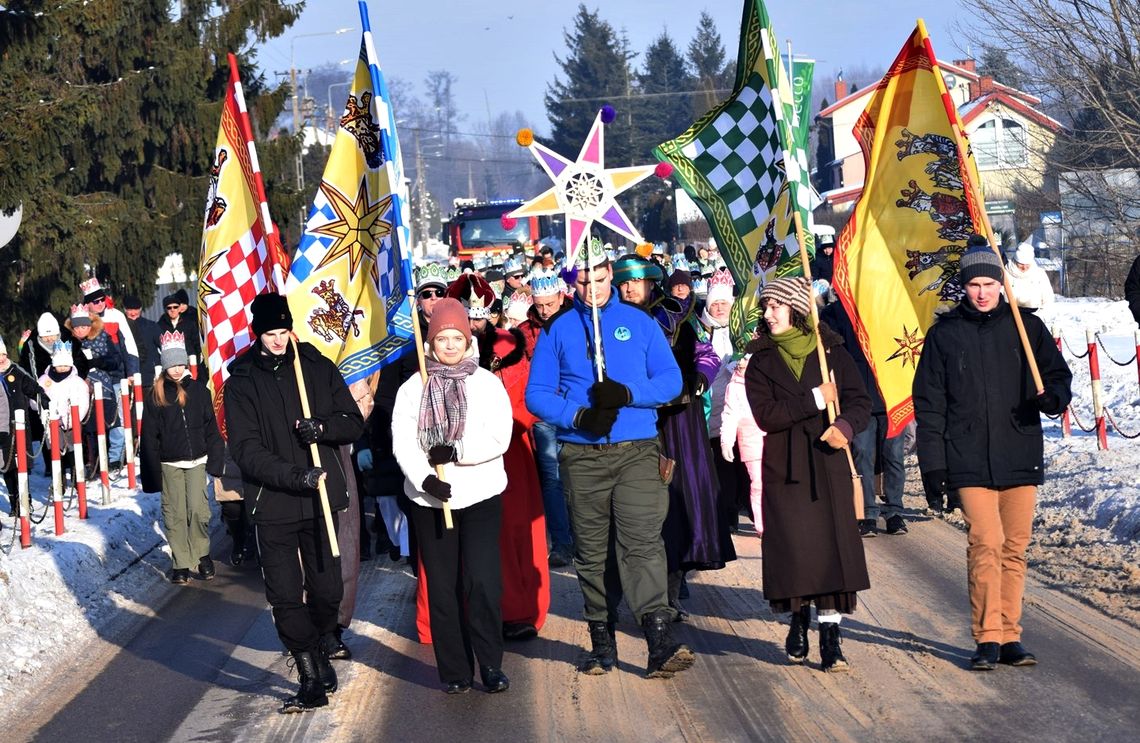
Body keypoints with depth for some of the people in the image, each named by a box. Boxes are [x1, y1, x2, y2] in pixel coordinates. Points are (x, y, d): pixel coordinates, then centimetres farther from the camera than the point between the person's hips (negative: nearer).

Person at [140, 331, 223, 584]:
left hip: (196, 461, 0)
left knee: (198, 509, -10)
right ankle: (180, 563, 9)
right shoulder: (155, 396, 1)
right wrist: (152, 472, -2)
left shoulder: (199, 390, 3)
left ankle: (202, 554, 10)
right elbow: (149, 437, 2)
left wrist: (215, 460, 2)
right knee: (175, 514, 1)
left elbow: (211, 428, 6)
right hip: (169, 464, 0)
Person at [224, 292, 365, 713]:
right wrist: (294, 477, -23)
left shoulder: (319, 369, 5)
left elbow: (353, 422, 9)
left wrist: (323, 427, -14)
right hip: (273, 504, -2)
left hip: (321, 499, 2)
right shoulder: (241, 383, -1)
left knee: (328, 589, 5)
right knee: (285, 596, -3)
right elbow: (246, 449, -10)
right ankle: (314, 680, 6)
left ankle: (321, 652, 32)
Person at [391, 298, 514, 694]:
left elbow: (498, 438, -5)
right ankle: (454, 671, 12)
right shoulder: (412, 389, 6)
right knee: (442, 586, 5)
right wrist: (425, 478, -20)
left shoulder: (487, 383, 4)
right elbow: (403, 443, -4)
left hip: (481, 497, -1)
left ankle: (491, 664, 0)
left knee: (482, 581, -11)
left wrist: (455, 452, -15)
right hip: (429, 500, 2)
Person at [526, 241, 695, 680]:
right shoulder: (558, 330, 8)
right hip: (581, 457, 1)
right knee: (591, 550, 7)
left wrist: (628, 394, -14)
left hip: (637, 452, -1)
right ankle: (601, 641, 18)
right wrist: (578, 415, -14)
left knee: (642, 541, -14)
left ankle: (659, 643, -21)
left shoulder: (640, 323, 8)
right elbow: (537, 394, 4)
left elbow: (671, 379, 4)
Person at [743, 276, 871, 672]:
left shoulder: (832, 351, 6)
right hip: (783, 469, 0)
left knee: (833, 544, -6)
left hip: (828, 464, 0)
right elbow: (766, 414, -8)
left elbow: (860, 401, 2)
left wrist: (846, 425, -18)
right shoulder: (760, 361, 5)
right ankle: (799, 618, 22)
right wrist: (816, 400, -13)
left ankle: (830, 633, -2)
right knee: (793, 546, -1)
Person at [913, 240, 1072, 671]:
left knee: (1014, 548, 5)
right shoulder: (944, 335, 6)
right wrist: (932, 465, 0)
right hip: (969, 461, -2)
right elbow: (929, 405, 6)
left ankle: (1009, 636, 13)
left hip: (1020, 457, 2)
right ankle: (988, 638, -6)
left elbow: (1058, 374, 14)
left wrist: (1053, 397, -11)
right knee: (986, 543, -12)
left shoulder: (1027, 327, 8)